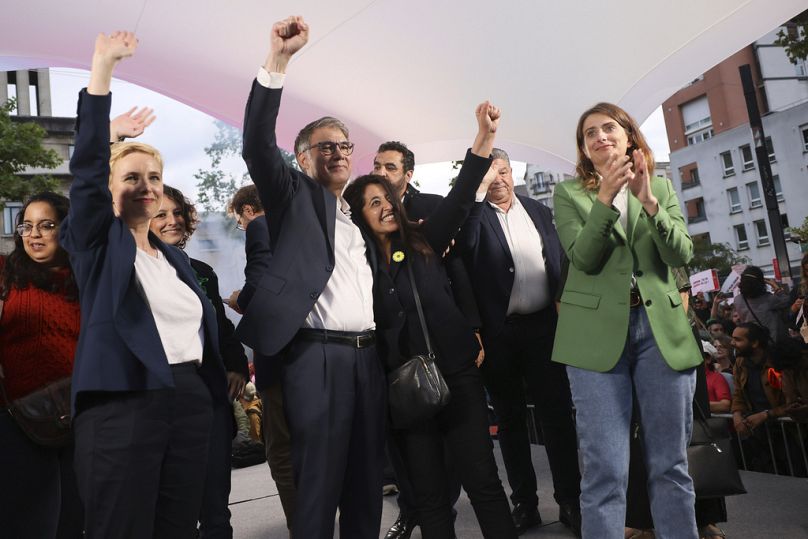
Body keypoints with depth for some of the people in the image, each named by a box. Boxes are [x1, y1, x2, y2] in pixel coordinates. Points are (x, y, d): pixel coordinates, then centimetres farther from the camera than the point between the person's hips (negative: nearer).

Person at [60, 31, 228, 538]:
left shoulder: (177, 258, 17)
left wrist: (219, 388, 10)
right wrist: (103, 65, -15)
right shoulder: (98, 242, 3)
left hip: (191, 404, 5)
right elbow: (87, 165, -11)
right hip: (122, 405, -5)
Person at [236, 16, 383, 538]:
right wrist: (278, 59, -21)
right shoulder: (294, 195, 4)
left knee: (367, 479, 12)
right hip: (318, 356, -6)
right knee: (320, 482, 0)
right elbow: (258, 144, -13)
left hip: (369, 355, 6)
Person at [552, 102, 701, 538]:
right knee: (605, 470, -3)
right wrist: (605, 199, -18)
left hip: (662, 328, 2)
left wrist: (648, 201, -14)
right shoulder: (568, 194, 7)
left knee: (671, 464, 9)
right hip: (597, 331, -2)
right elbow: (583, 258, -7)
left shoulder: (662, 187, 13)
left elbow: (681, 254, 0)